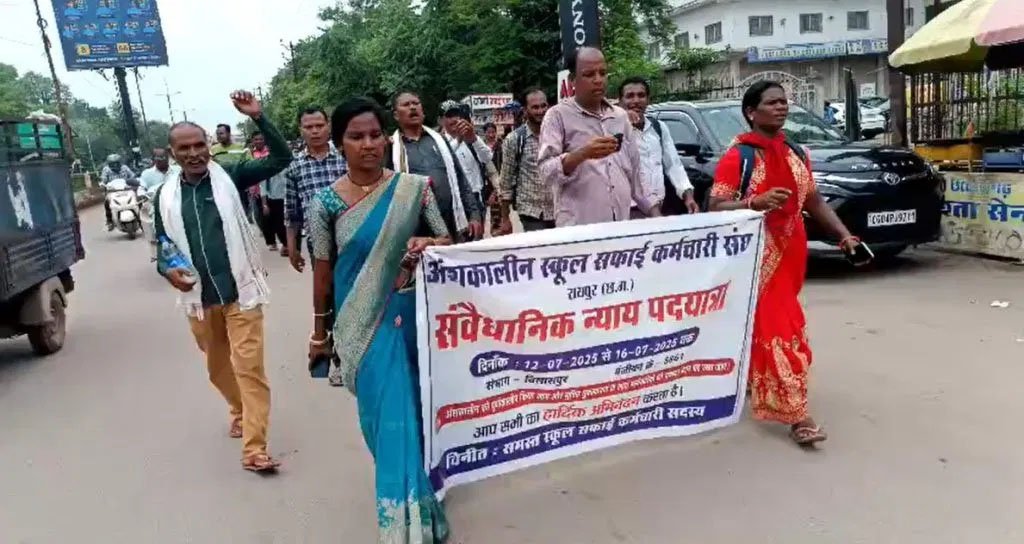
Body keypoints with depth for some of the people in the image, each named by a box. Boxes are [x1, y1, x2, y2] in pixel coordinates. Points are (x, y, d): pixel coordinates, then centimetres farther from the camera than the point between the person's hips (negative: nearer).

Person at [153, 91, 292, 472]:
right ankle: (240, 412, 46)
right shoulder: (165, 196, 4)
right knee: (218, 368, 20)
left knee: (249, 367, -6)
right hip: (199, 299, 4)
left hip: (242, 292, -4)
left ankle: (254, 450, -3)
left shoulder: (230, 177, -4)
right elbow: (163, 247, 12)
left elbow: (281, 159, -11)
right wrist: (167, 269, -10)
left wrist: (258, 118, -22)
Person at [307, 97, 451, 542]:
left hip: (413, 314, 1)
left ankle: (418, 486, 36)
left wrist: (428, 244, -20)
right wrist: (320, 333, 7)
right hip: (364, 322, -1)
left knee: (418, 402, 11)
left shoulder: (414, 188, -4)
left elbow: (446, 240, 4)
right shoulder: (326, 203, -5)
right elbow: (323, 271, 1)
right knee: (387, 410, 3)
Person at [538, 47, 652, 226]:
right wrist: (582, 154, -24)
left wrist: (654, 211, 15)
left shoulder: (621, 116, 15)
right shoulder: (558, 115, -1)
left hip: (622, 224, 5)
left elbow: (635, 169, 20)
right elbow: (547, 172, -11)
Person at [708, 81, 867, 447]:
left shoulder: (796, 154, 11)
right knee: (776, 327, -9)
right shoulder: (737, 157, -9)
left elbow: (814, 201, 17)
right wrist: (755, 202, -30)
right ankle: (795, 415, -8)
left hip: (791, 252, 7)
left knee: (768, 322, 17)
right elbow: (715, 208, -15)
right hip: (758, 256, -7)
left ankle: (750, 378, 37)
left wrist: (844, 235, 6)